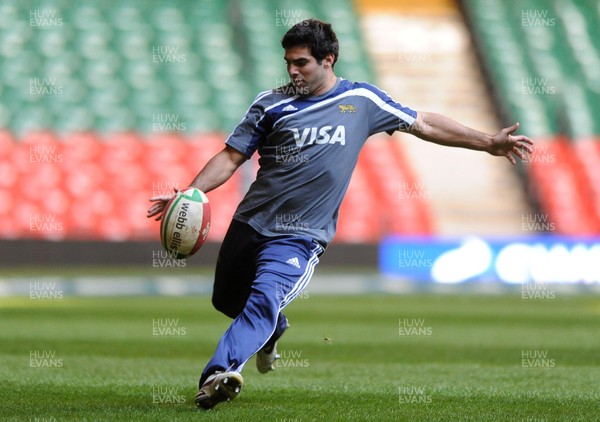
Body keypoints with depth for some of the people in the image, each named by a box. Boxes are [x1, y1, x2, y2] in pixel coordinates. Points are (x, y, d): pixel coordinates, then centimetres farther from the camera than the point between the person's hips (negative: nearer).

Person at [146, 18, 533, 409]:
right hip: (251, 224, 3)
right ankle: (273, 331, 48)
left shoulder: (363, 100, 2)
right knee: (226, 301, 17)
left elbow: (424, 124, 11)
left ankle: (219, 372, -39)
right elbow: (231, 157, 2)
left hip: (300, 238, -3)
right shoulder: (271, 104, 1)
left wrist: (489, 142, 9)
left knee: (263, 301, -26)